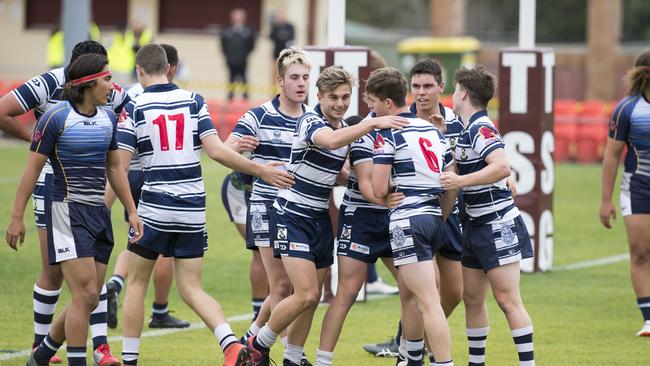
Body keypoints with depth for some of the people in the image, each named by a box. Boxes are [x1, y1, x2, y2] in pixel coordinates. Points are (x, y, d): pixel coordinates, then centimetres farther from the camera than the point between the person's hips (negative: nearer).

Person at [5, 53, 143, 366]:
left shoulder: (108, 118, 9)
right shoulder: (56, 117, -10)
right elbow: (32, 169, -8)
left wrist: (131, 211, 17)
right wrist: (17, 217, -10)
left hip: (99, 215, 7)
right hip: (67, 211, -7)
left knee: (89, 300, 8)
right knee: (85, 295, -14)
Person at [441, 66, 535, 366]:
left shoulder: (481, 128, -16)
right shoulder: (468, 130, 13)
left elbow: (502, 167, -30)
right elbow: (461, 167, 27)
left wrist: (461, 181, -27)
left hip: (498, 225, -10)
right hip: (477, 226, 10)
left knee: (507, 300, -11)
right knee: (472, 299, 12)